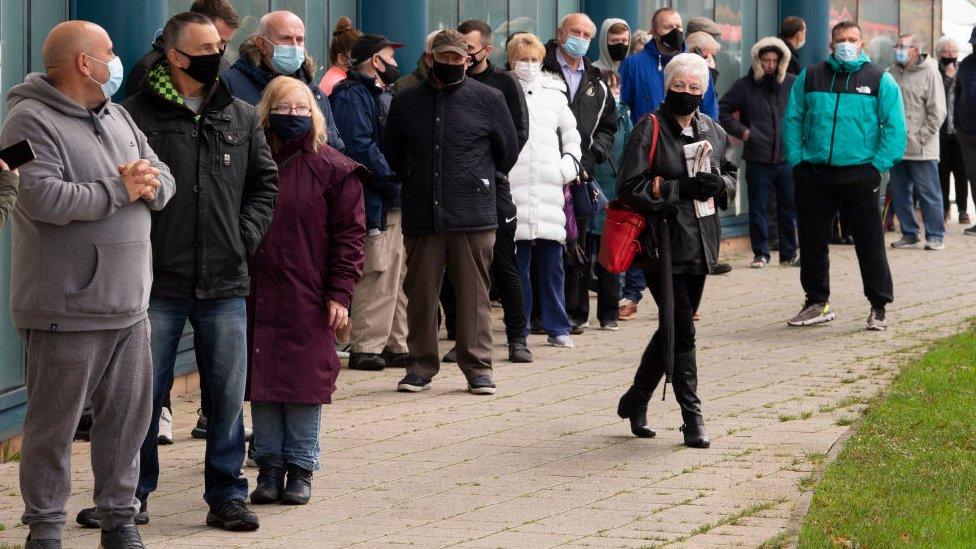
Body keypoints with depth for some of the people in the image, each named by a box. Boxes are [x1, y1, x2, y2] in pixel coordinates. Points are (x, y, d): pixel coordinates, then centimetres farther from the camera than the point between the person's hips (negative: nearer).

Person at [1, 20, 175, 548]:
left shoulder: (117, 117, 15)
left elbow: (163, 177, 16)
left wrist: (149, 184, -10)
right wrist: (118, 190, -16)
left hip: (128, 305, 8)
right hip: (66, 308, -8)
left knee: (128, 416, 12)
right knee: (53, 424, 1)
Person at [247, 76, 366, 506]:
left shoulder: (333, 169, 0)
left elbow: (349, 234, -2)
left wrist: (340, 293, -9)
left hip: (307, 299, -3)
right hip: (257, 296, 3)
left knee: (304, 379, 0)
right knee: (261, 377, 4)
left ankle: (300, 469, 10)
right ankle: (270, 466, 13)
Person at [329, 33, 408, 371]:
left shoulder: (385, 95, 23)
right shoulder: (352, 95, -9)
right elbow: (360, 146, -19)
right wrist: (393, 179, -18)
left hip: (396, 203, 10)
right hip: (374, 202, -10)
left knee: (397, 276, 11)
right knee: (376, 275, -10)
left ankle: (395, 344, 16)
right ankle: (365, 347, -7)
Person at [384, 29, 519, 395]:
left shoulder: (488, 99, 4)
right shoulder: (406, 102, 10)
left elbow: (509, 150, 13)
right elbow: (391, 153, 22)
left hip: (474, 216, -2)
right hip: (421, 216, 2)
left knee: (474, 293, 0)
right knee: (420, 293, 5)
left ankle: (478, 368, 5)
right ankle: (420, 367, 13)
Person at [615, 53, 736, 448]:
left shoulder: (713, 132, 11)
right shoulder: (649, 130, -8)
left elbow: (730, 178, 21)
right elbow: (629, 188, -13)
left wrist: (718, 184, -3)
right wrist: (681, 188, -20)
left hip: (699, 245, 6)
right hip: (664, 243, -6)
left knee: (672, 329, 14)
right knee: (681, 332, -8)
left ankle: (636, 400, 31)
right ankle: (692, 419, -2)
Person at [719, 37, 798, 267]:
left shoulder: (792, 84, 5)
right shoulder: (745, 86, 1)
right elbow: (722, 111, 8)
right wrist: (740, 130, -4)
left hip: (788, 159, 1)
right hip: (758, 160, -1)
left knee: (790, 209, 6)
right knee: (757, 208, 3)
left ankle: (789, 253, 17)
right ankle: (760, 254, 12)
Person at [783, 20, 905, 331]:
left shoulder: (880, 81, 3)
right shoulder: (809, 78, 11)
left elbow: (894, 127, -1)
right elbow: (792, 120, 10)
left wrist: (879, 165, -9)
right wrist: (797, 161, 0)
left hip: (860, 174, -3)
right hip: (814, 174, 3)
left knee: (869, 242, -2)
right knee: (811, 241, 8)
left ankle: (879, 307, 5)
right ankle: (817, 303, 21)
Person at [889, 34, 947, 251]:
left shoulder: (929, 72, -5)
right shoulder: (892, 73, 8)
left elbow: (937, 111, -7)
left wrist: (922, 137, -11)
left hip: (921, 149, -5)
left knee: (929, 193, -1)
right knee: (900, 194, 10)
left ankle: (935, 236, 6)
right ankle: (909, 234, 20)